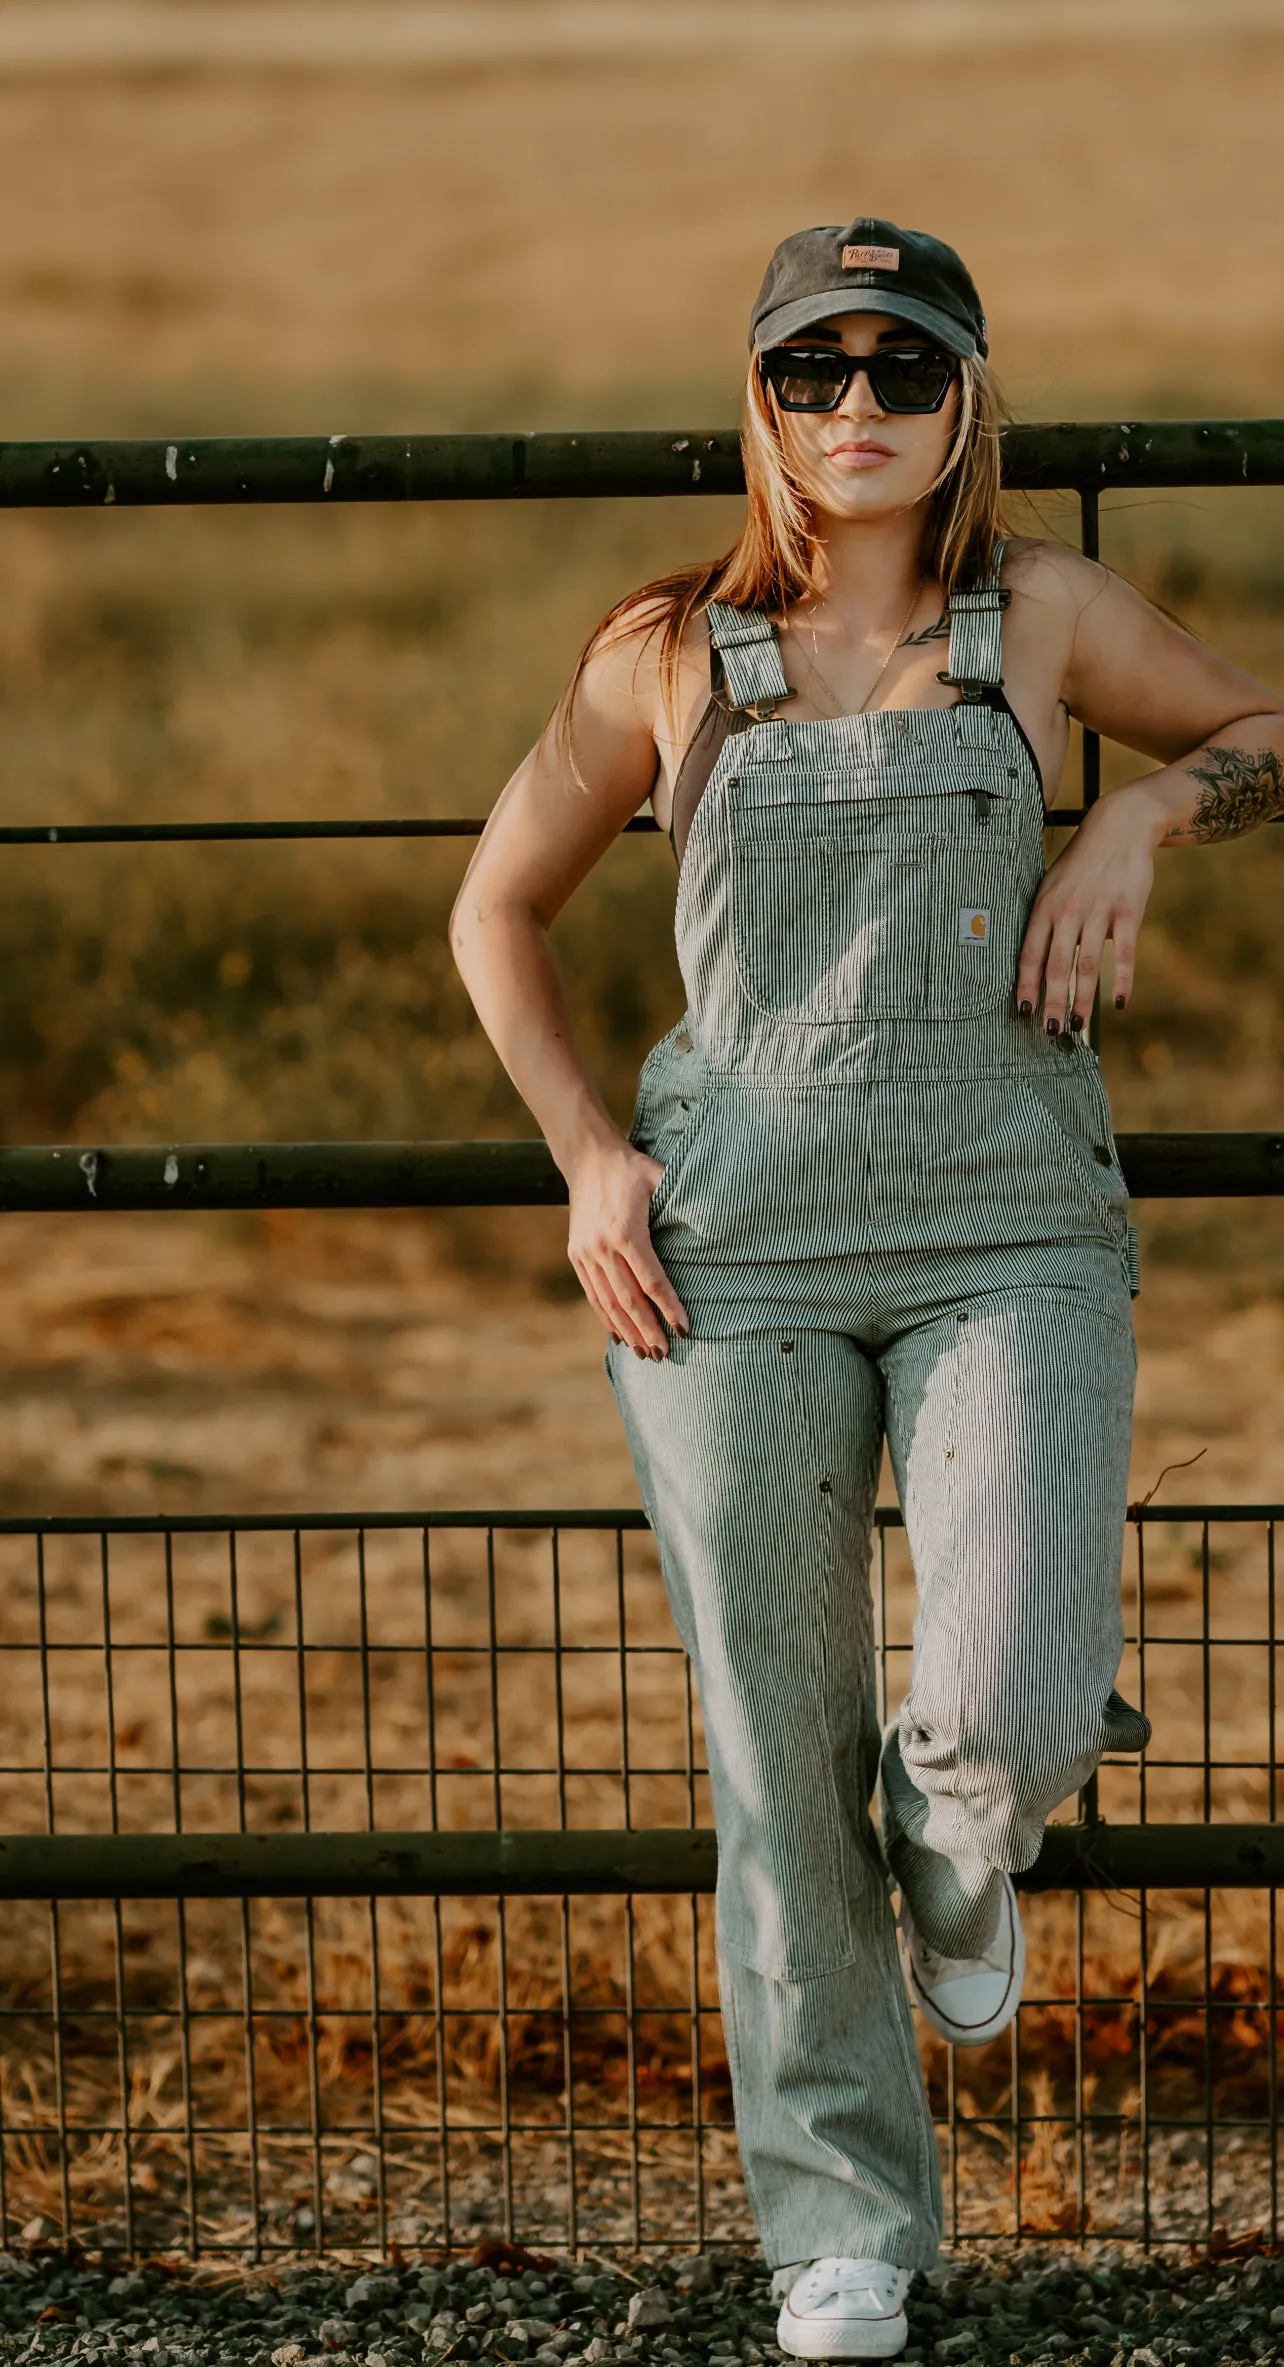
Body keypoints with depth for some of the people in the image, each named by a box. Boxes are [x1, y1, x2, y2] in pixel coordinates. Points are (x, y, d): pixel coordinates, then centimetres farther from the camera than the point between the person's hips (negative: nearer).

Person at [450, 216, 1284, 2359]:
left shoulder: (1043, 617, 7)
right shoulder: (668, 653, 7)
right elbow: (499, 909, 18)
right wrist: (585, 1155, 5)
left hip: (1010, 1240, -1)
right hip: (731, 1258, 1)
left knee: (1019, 1714, -19)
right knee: (780, 1770, 2)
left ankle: (954, 1861, 20)